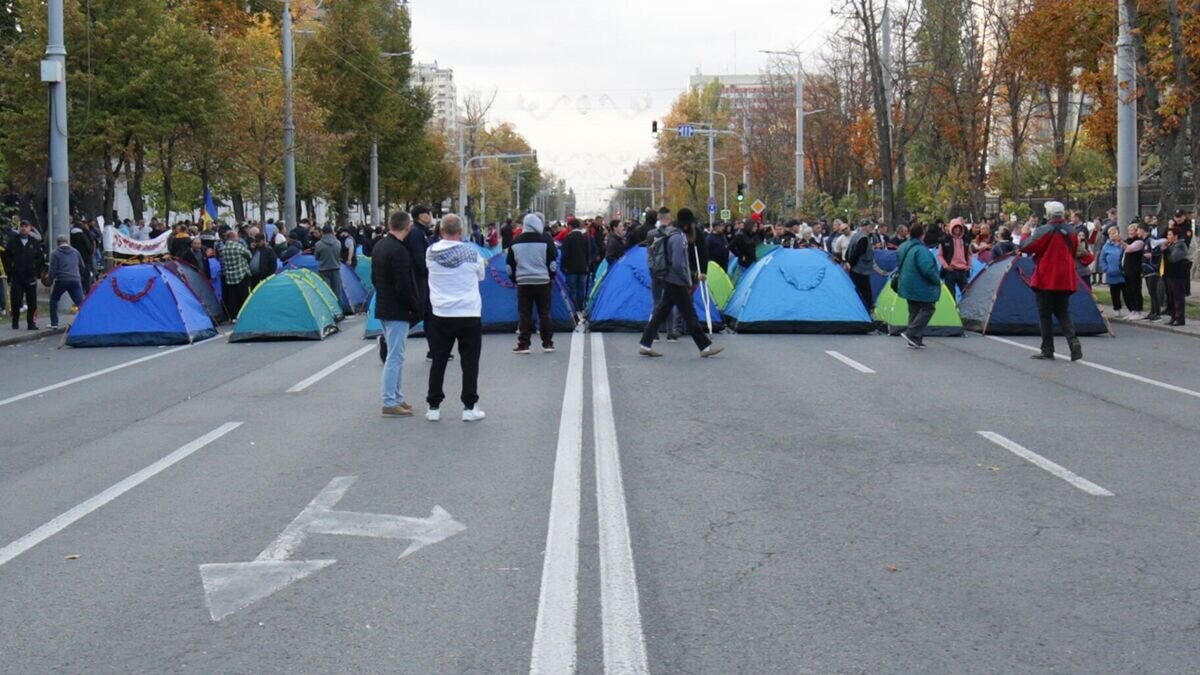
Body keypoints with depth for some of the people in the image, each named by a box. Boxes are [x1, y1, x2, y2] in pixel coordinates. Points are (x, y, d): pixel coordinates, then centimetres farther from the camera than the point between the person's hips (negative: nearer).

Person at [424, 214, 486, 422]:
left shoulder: (431, 253, -5)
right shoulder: (471, 253, -10)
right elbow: (480, 276, 6)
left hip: (441, 316, 2)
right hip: (469, 315, -2)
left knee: (438, 362, 9)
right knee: (469, 362, 5)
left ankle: (433, 407, 12)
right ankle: (469, 407, 4)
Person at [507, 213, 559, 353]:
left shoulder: (515, 243, 3)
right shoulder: (545, 242, -5)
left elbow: (510, 265, 7)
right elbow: (552, 263, -2)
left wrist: (515, 279, 19)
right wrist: (551, 278, 13)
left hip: (523, 282, 1)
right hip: (542, 282, -1)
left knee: (524, 314, 4)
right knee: (544, 313, 7)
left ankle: (523, 344, 1)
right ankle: (547, 343, 9)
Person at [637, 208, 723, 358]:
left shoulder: (677, 235, 12)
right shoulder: (678, 238, -18)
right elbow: (677, 264, -24)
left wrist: (688, 278, 14)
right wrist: (687, 281, -14)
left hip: (670, 281, 10)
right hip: (676, 283, -10)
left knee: (661, 313, 9)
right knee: (690, 315, -3)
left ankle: (645, 345, 9)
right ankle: (705, 346, 4)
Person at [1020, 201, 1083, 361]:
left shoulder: (1044, 231, -14)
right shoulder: (1070, 231, 7)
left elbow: (1026, 247, -13)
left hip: (1046, 280, -6)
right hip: (1065, 280, 6)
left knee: (1045, 315, 3)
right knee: (1063, 313, 13)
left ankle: (1047, 351, 4)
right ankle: (1074, 342, -8)